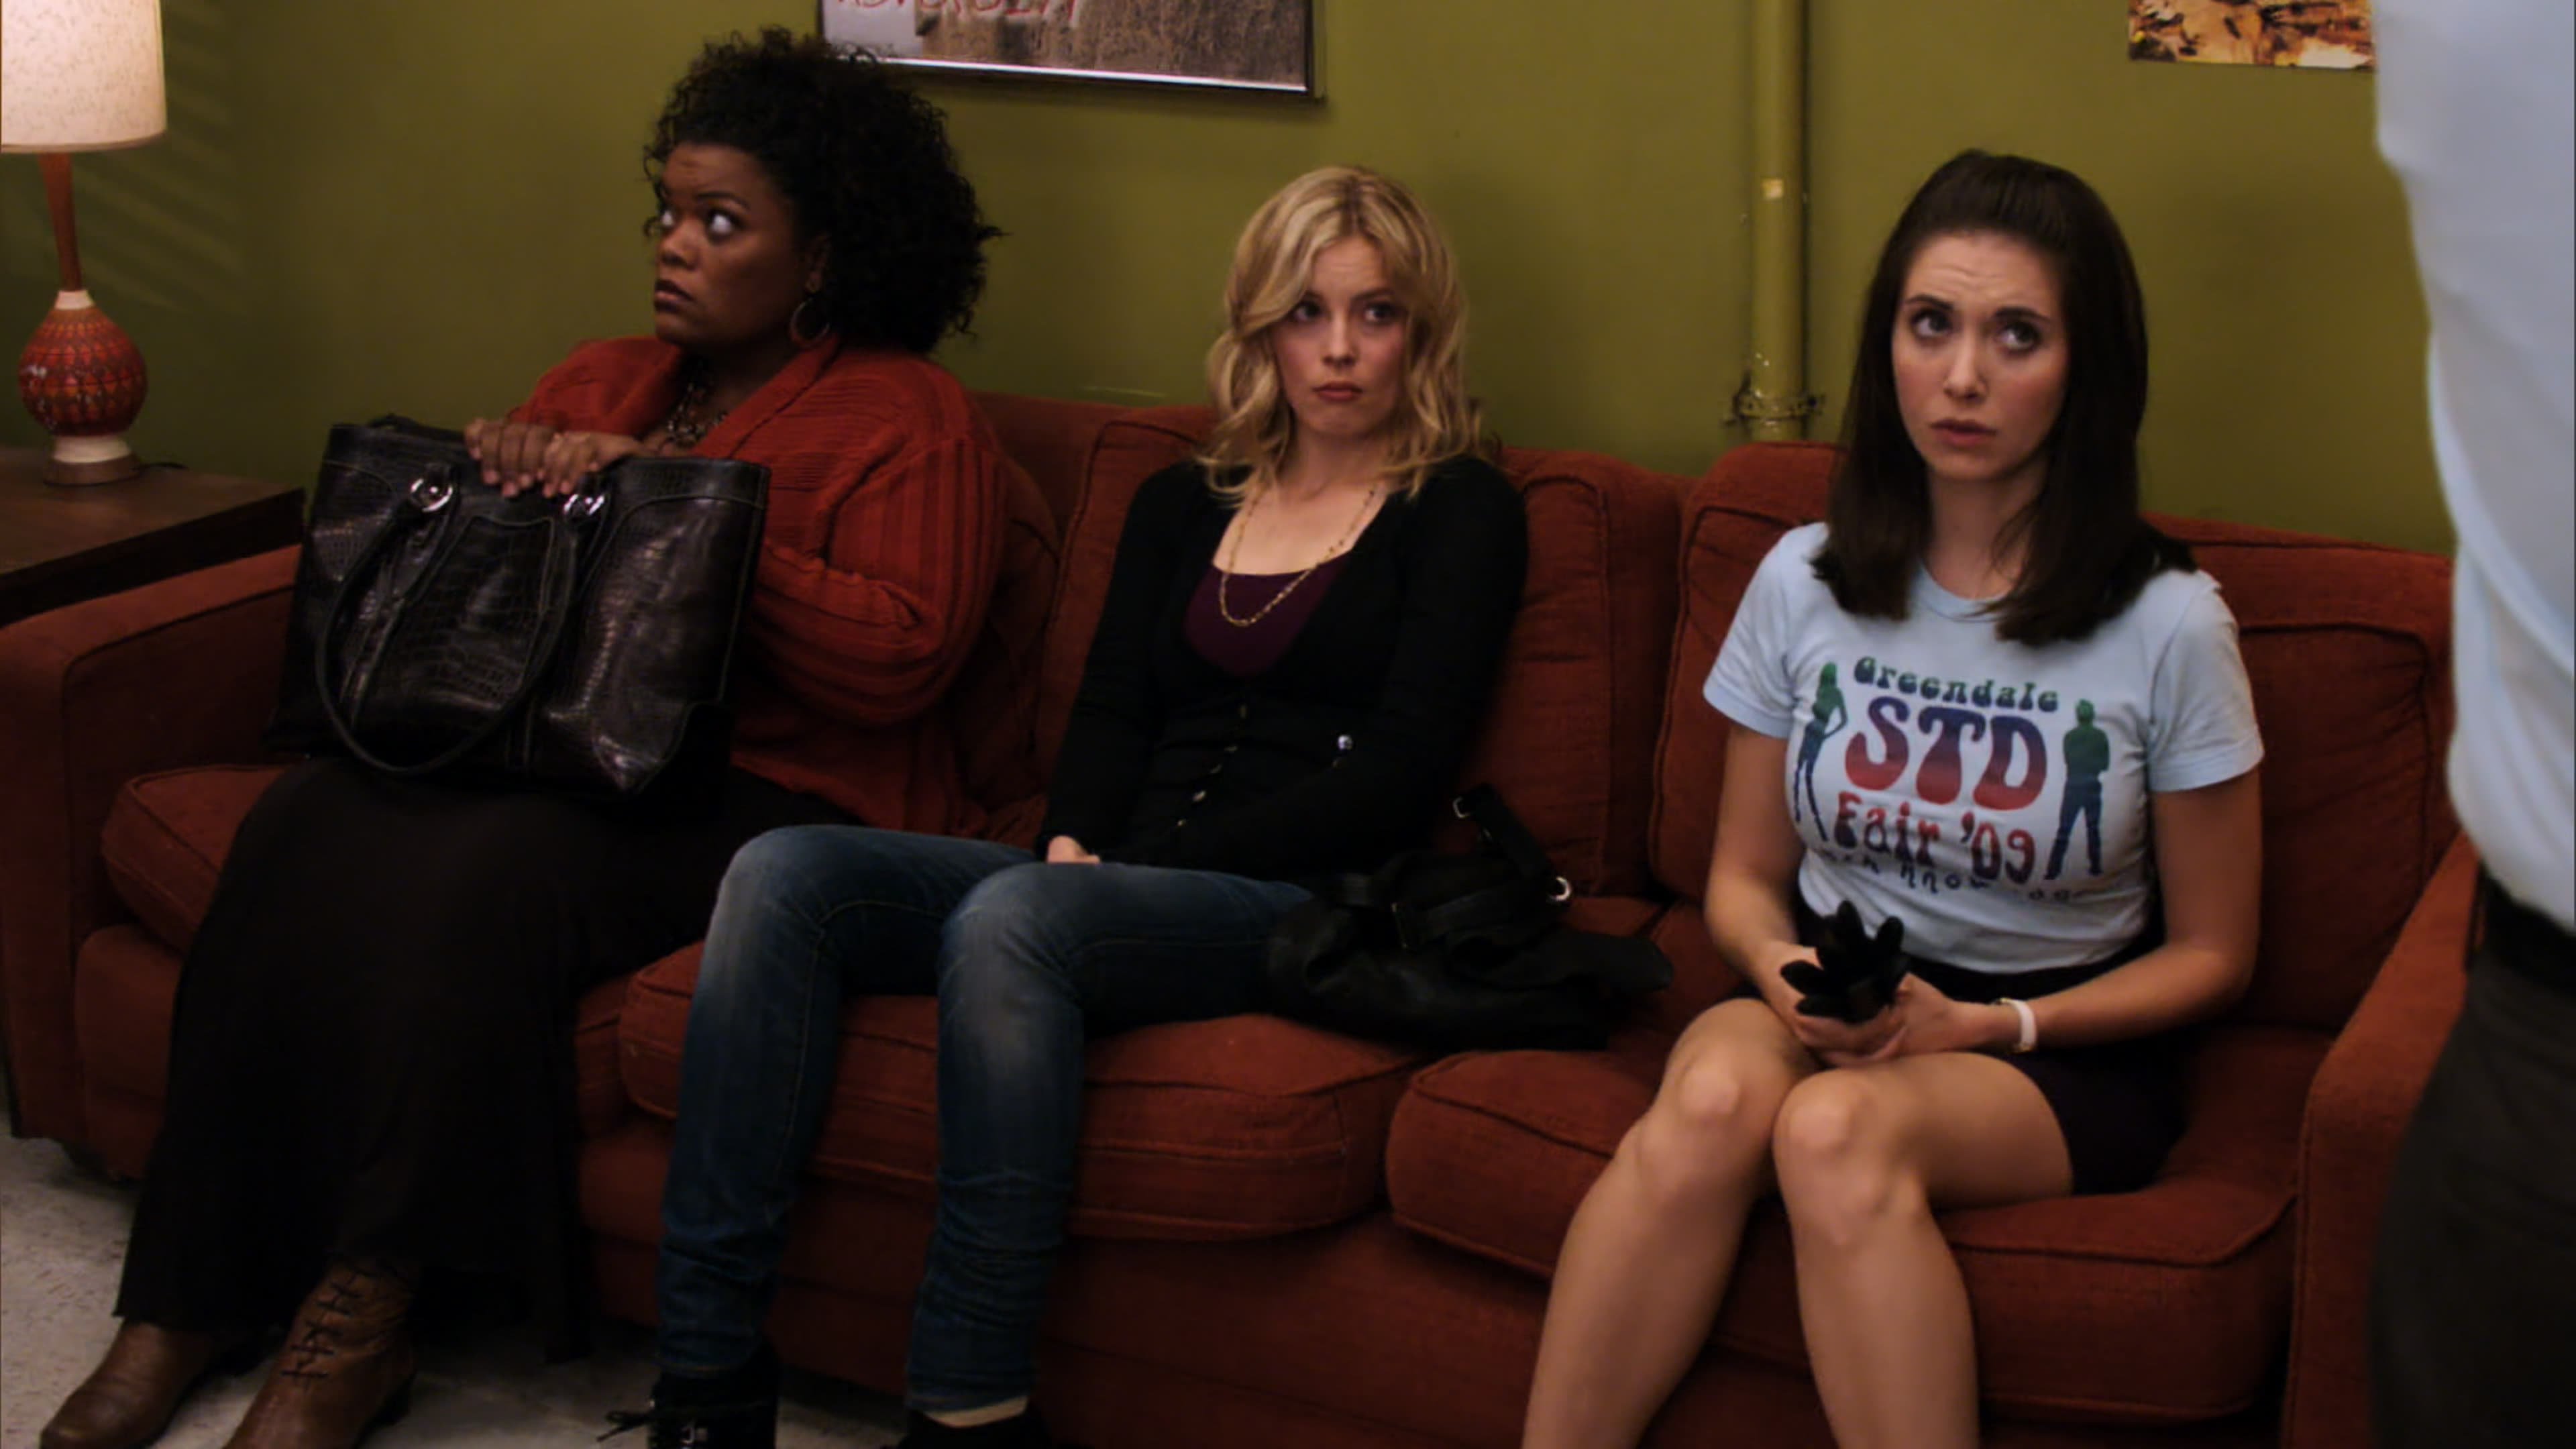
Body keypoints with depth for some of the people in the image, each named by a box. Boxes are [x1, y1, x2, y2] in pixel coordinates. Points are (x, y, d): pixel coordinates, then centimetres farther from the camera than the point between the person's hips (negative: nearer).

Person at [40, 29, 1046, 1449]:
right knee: (302, 828, -23)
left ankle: (366, 1311, -25)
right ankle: (194, 1289, -21)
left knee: (486, 872, -34)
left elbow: (900, 656, -14)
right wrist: (488, 480, 0)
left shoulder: (908, 417, 1)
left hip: (766, 786, -6)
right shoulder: (601, 381, 22)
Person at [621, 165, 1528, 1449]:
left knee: (1007, 920, -36)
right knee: (785, 874, -19)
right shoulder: (1180, 505, 24)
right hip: (1109, 883, 6)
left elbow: (1400, 773, -3)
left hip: (1302, 905, -5)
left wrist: (1147, 861, -10)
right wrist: (1075, 846, -7)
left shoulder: (1460, 512, 8)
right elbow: (1110, 712, 16)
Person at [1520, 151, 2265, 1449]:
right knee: (1715, 1090, -34)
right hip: (1833, 1002, 3)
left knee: (1834, 1130, -36)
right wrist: (1786, 975, -12)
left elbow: (2210, 953, 2)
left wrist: (1986, 1025, -13)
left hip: (2063, 1047, -2)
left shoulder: (2167, 627, -6)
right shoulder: (1804, 583, 3)